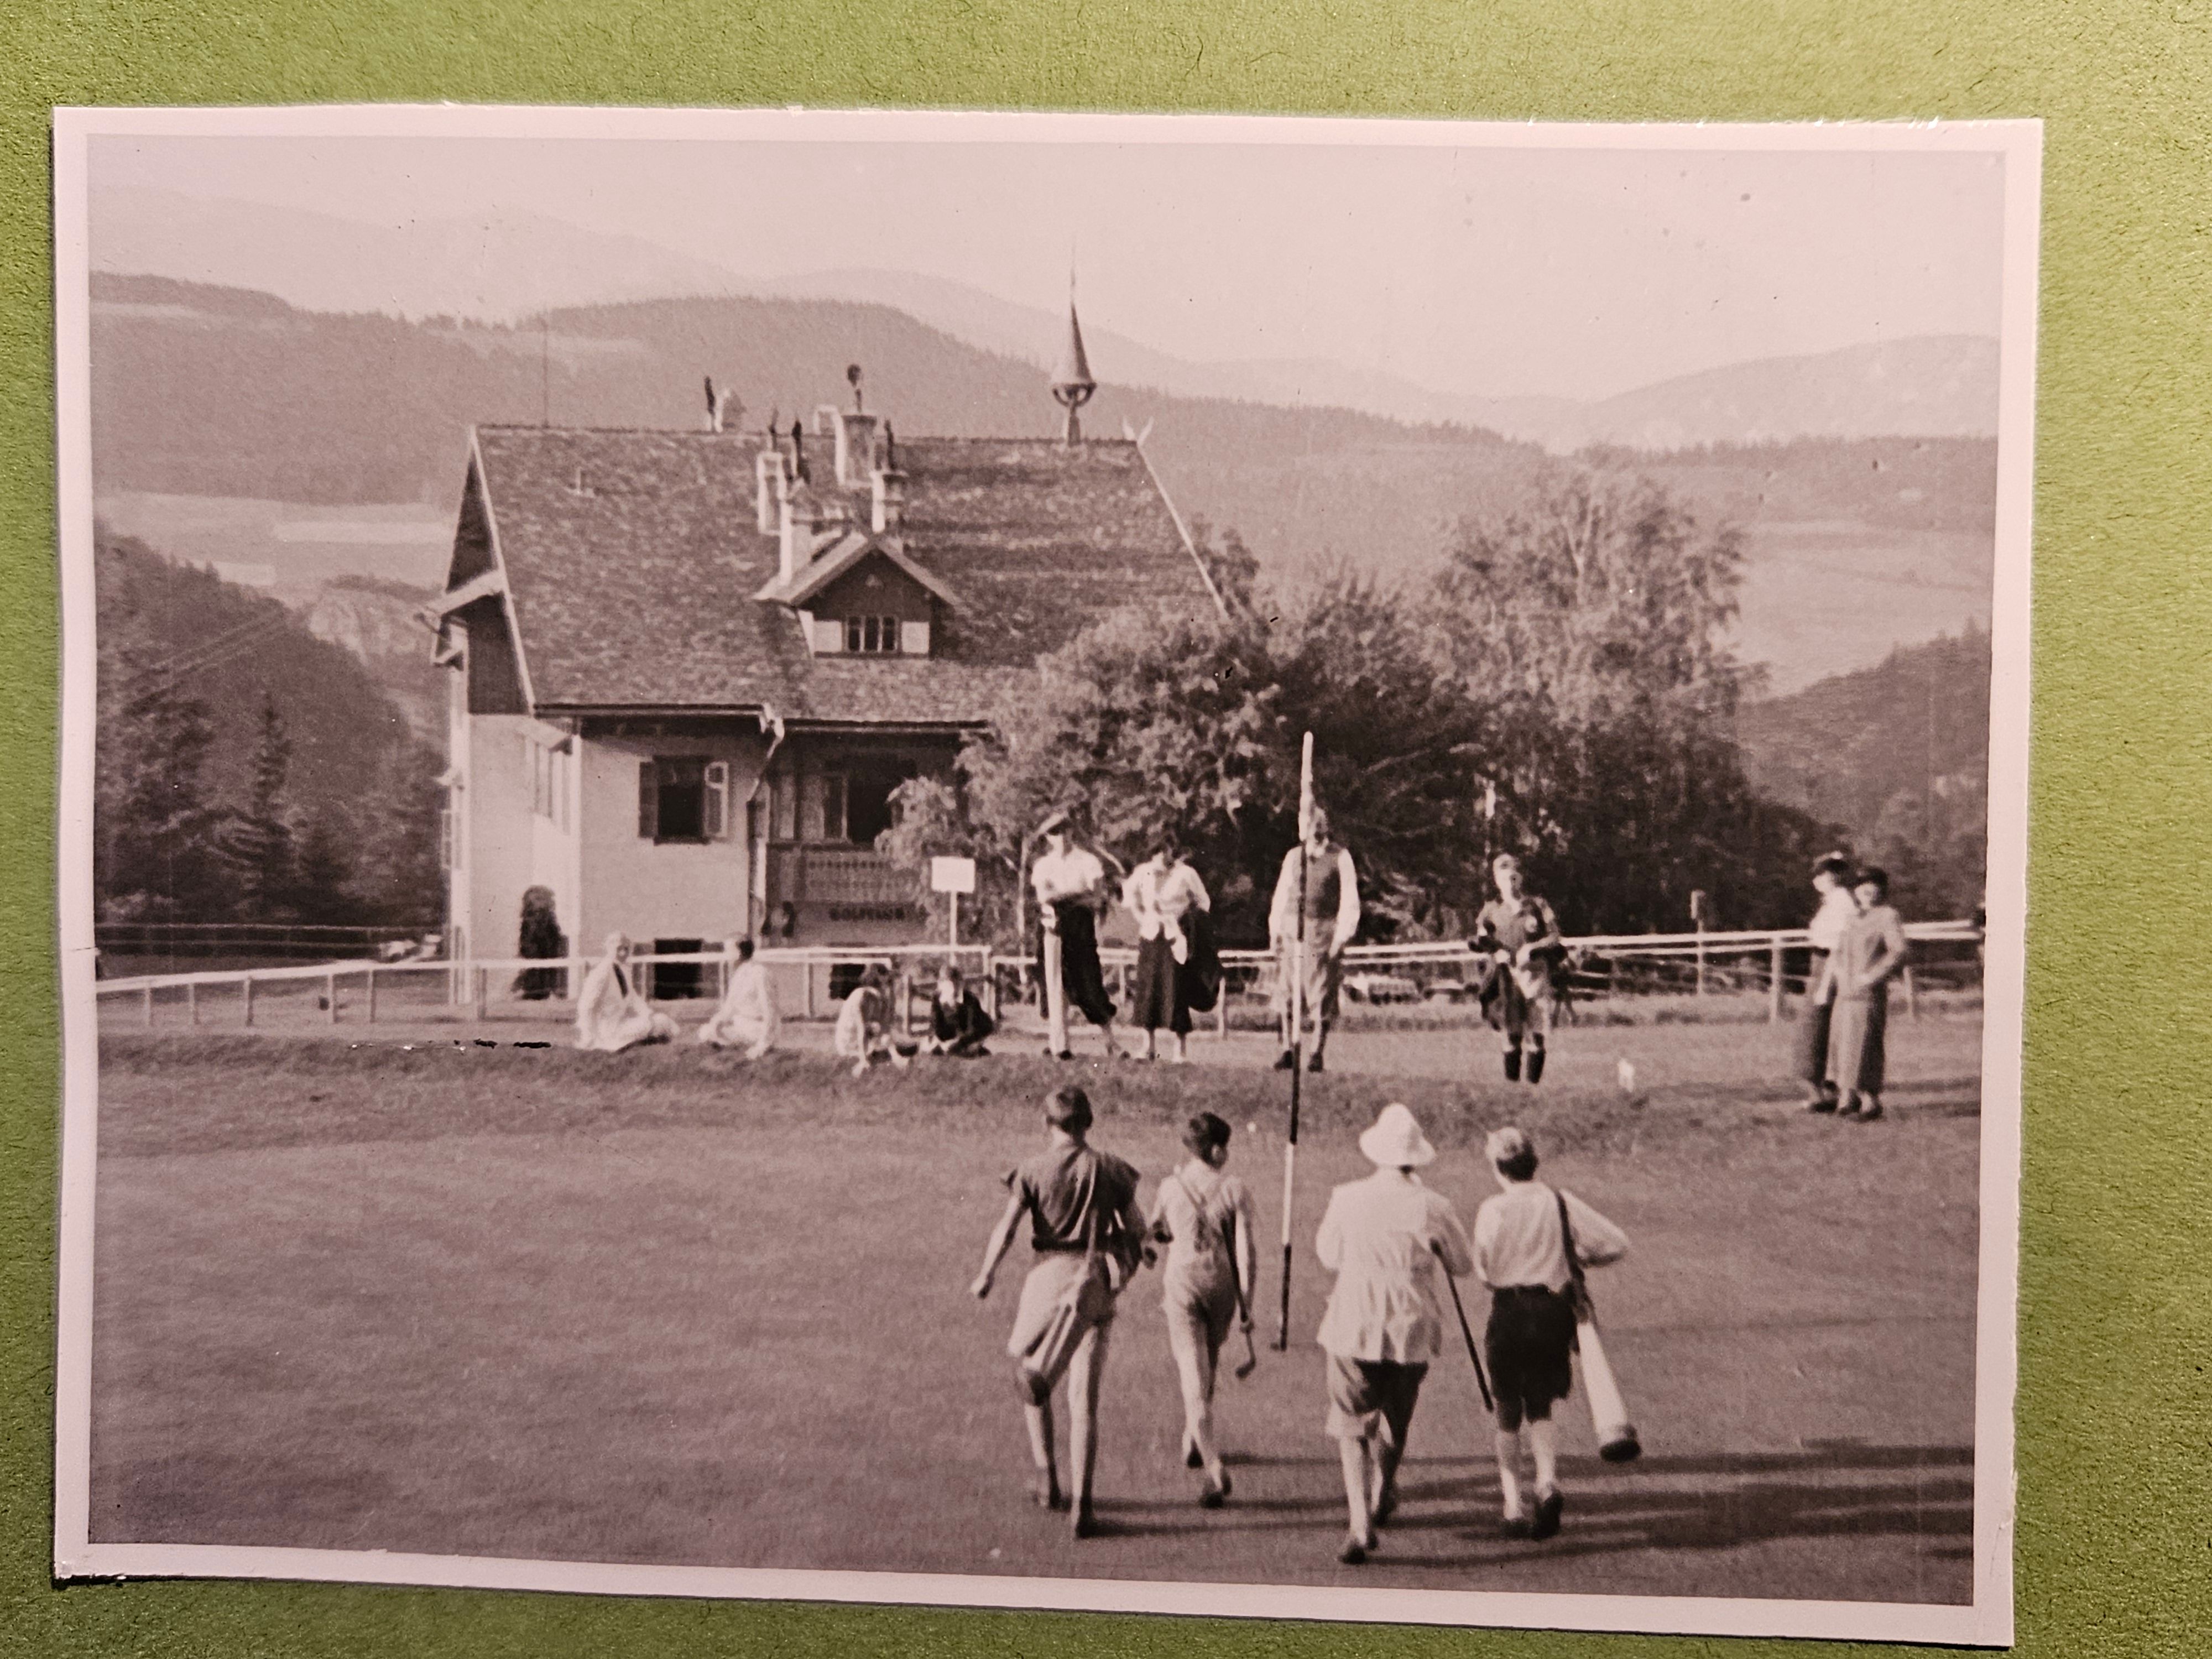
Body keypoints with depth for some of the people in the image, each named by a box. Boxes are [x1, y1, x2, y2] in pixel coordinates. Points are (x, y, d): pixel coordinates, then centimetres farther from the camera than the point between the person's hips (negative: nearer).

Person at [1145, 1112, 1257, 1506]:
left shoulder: (1170, 1187, -3)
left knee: (1194, 1379, -3)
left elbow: (1156, 1234, 13)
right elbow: (1245, 1251, -10)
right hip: (1221, 1284, 1)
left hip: (1181, 1284, -1)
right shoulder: (1234, 1190, -8)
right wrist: (1246, 1304, -5)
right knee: (1208, 1365, 24)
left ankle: (1214, 1470, -16)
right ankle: (1193, 1444, 41)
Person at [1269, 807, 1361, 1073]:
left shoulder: (1341, 858, 1)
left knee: (1322, 995, -1)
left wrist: (1342, 936, -9)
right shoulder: (1293, 856, 10)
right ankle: (1288, 1049, 6)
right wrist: (1275, 930, 5)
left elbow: (1349, 900, -1)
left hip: (1325, 929, -3)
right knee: (1287, 992, -1)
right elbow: (1281, 894, 13)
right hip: (1293, 928, 3)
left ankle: (1317, 1053, 6)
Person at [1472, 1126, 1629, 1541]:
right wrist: (1579, 1259, 16)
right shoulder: (1561, 1202, 0)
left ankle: (1513, 1505, 9)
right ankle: (1548, 1482, -10)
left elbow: (1485, 1270, -12)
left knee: (1509, 1413, 11)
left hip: (1509, 1313, -2)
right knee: (1541, 1408, 14)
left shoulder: (1492, 1209, -8)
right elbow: (1617, 1243, -1)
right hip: (1555, 1312, 2)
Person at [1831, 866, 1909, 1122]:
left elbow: (1899, 952, -17)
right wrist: (1837, 968, 10)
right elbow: (1840, 951, 30)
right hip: (1845, 995, 8)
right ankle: (1851, 1098, 16)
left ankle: (1871, 1102, -4)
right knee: (1845, 1046, 9)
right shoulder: (1856, 920, 18)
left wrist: (1872, 976, -19)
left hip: (1869, 995, -8)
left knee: (1864, 1048, -9)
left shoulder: (1887, 917, -5)